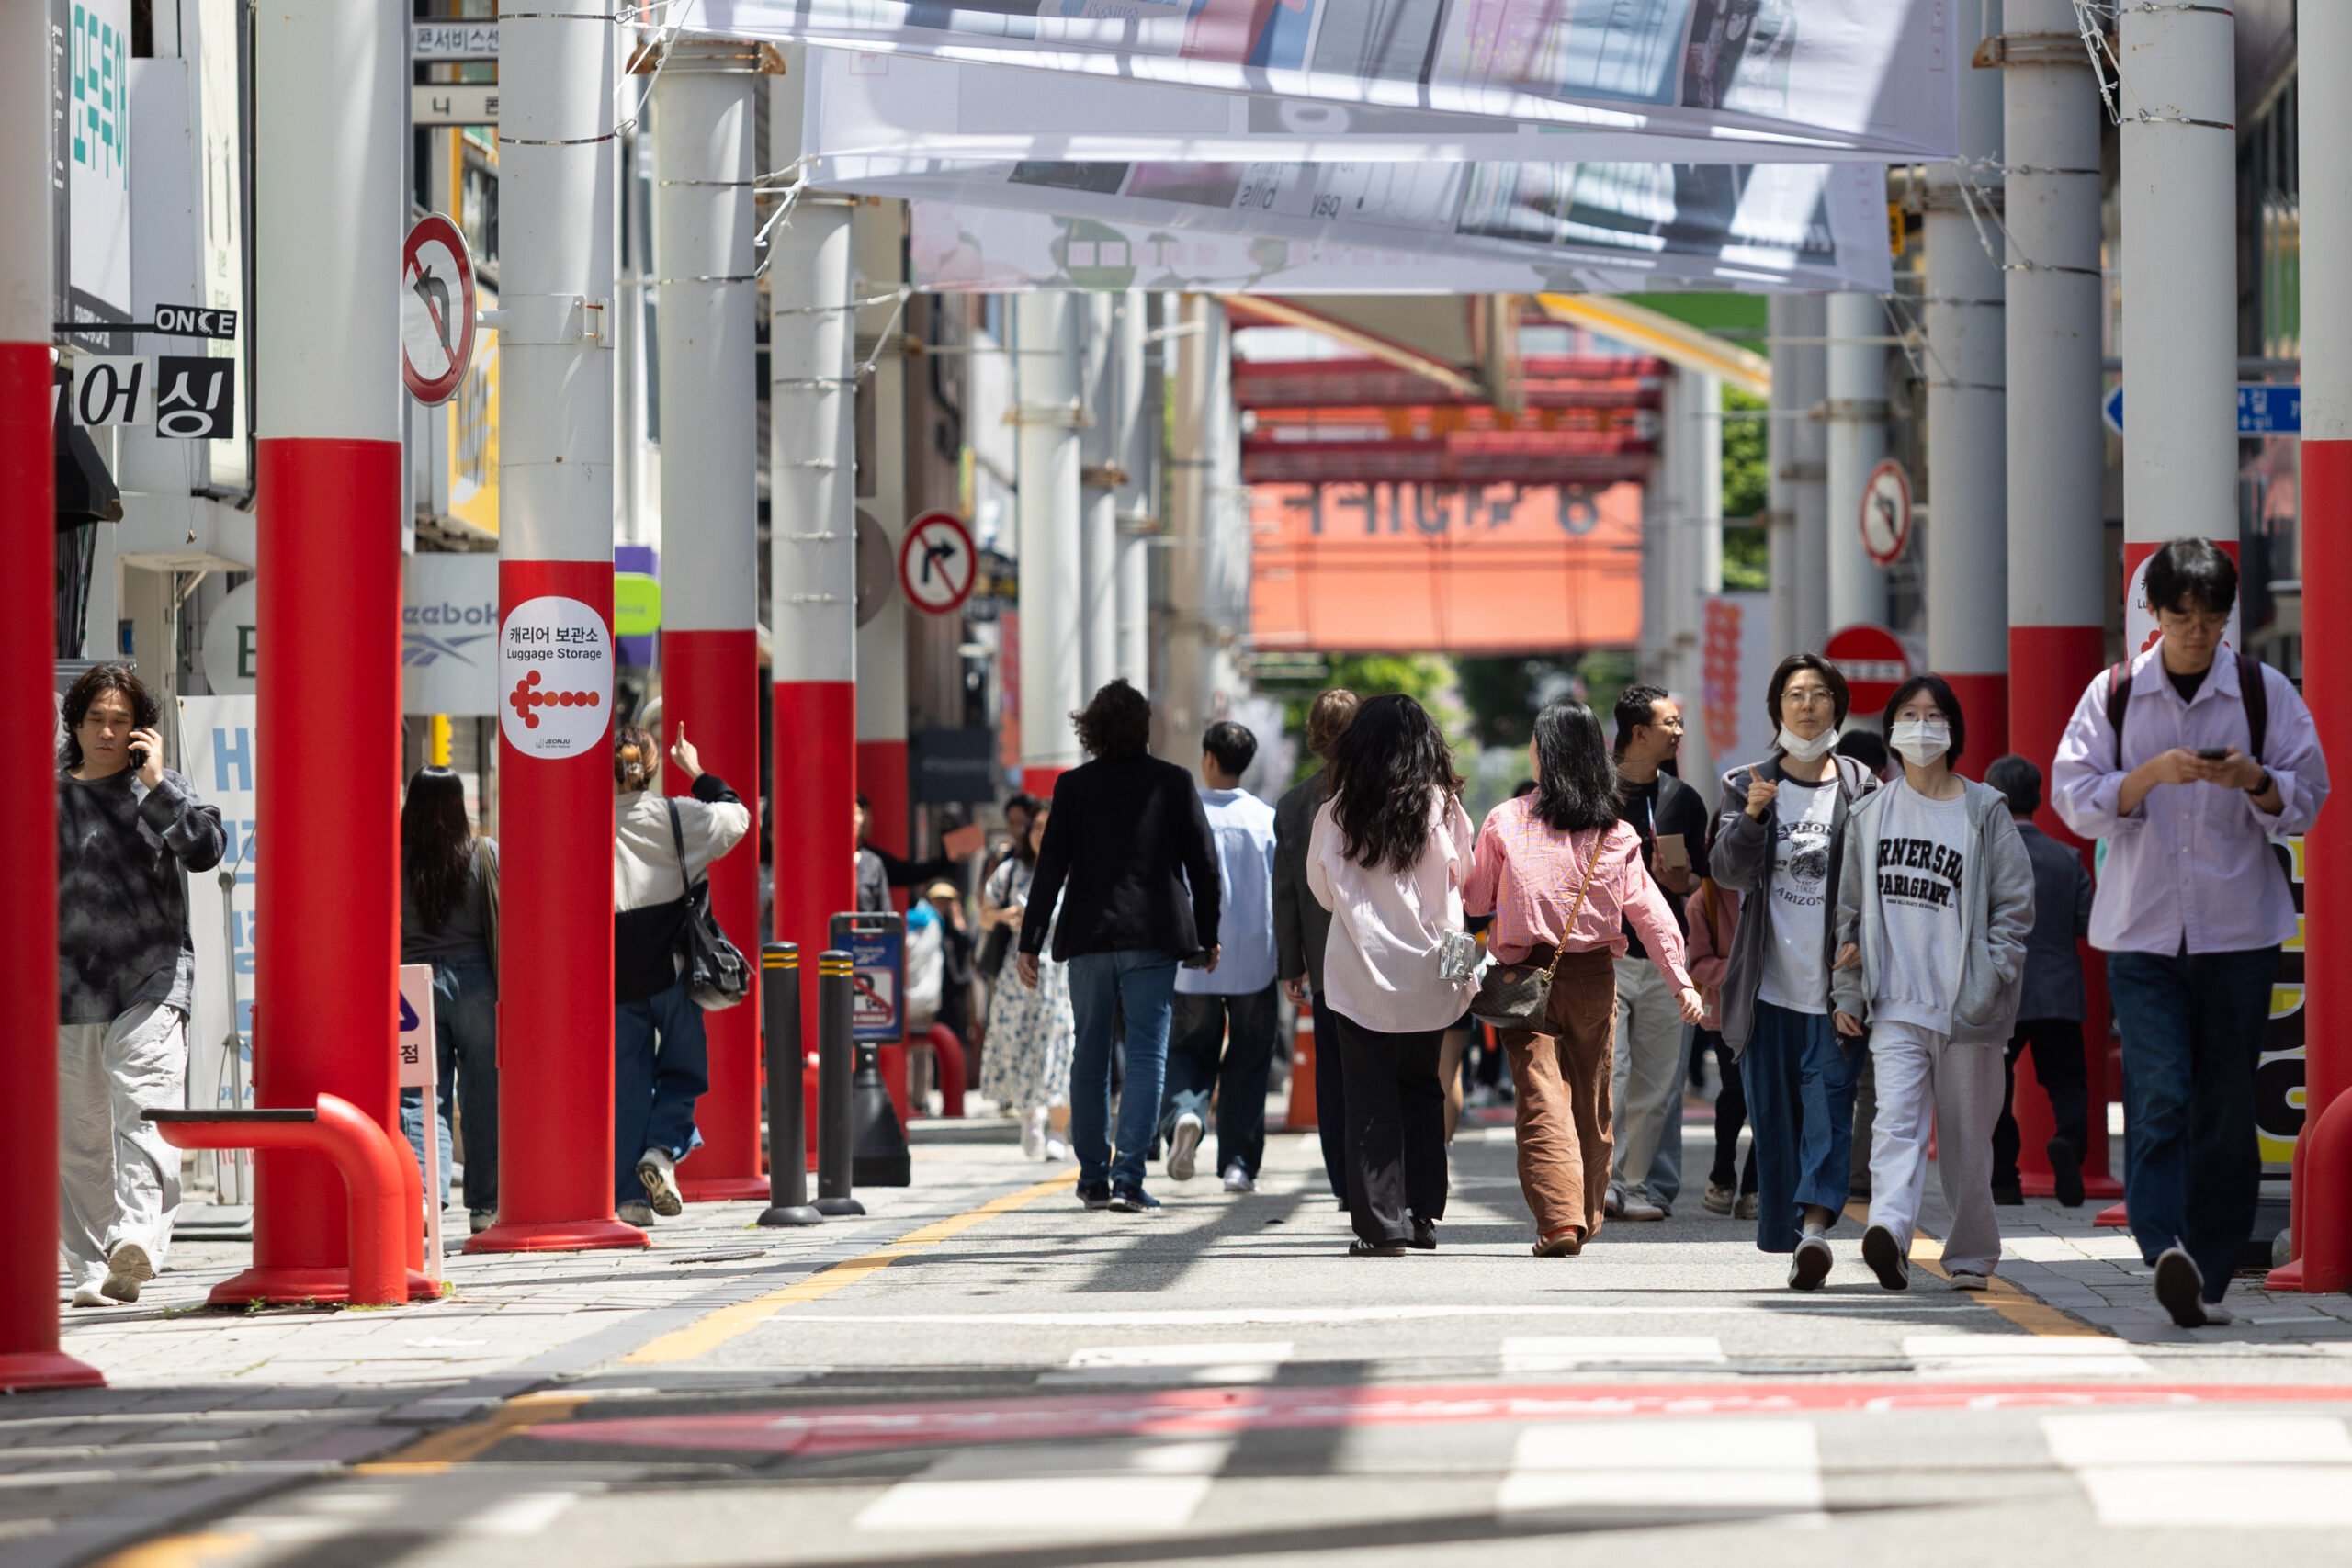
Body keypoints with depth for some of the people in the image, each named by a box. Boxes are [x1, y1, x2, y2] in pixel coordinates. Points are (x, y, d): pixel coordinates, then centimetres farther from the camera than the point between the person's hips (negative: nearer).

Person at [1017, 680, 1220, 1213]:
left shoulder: (1074, 786, 0)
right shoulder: (1173, 783, -1)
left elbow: (1050, 869, -2)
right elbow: (1202, 866, 2)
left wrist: (1030, 944, 2)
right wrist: (1208, 935, 13)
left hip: (1089, 937, 1)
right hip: (1153, 938, -1)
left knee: (1090, 1055, 13)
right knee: (1147, 1055, -1)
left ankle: (1094, 1177, 18)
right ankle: (1128, 1178, -12)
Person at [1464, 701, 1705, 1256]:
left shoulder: (1505, 822, -5)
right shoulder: (1615, 834, 0)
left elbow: (1476, 902, 4)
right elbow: (1648, 911, 0)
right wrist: (1681, 981, 2)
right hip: (1594, 978, 3)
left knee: (1542, 1103, -6)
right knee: (1591, 1103, 16)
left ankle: (1559, 1220, -20)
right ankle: (1585, 1219, 28)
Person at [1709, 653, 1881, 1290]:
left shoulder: (1862, 788, 4)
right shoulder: (1747, 785, 8)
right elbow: (1727, 869, -4)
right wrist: (1752, 817, -22)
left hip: (1835, 981, -2)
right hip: (1769, 984, 2)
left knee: (1829, 1101, -15)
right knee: (1774, 1117, 4)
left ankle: (1815, 1222, -27)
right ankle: (1793, 1241, 13)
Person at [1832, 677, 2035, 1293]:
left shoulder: (1985, 812, 3)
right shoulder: (1870, 815, 11)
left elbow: (2015, 905, 1)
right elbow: (1850, 909, 16)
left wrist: (1988, 983, -9)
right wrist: (1846, 991, 10)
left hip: (1966, 1007, -1)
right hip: (1896, 1004, 1)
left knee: (1966, 1137, 5)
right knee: (1897, 1119, -17)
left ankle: (1971, 1257, 16)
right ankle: (1889, 1231, -34)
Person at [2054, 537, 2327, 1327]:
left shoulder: (2265, 692, 5)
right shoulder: (2113, 694, 5)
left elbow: (2308, 796, 5)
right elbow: (2075, 798, 0)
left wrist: (2254, 781, -15)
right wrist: (2153, 774, -16)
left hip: (2238, 933, 1)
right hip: (2141, 931, -1)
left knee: (2225, 1107, 3)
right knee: (2158, 1093, -16)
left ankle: (2208, 1277, 11)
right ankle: (2168, 1249, -29)